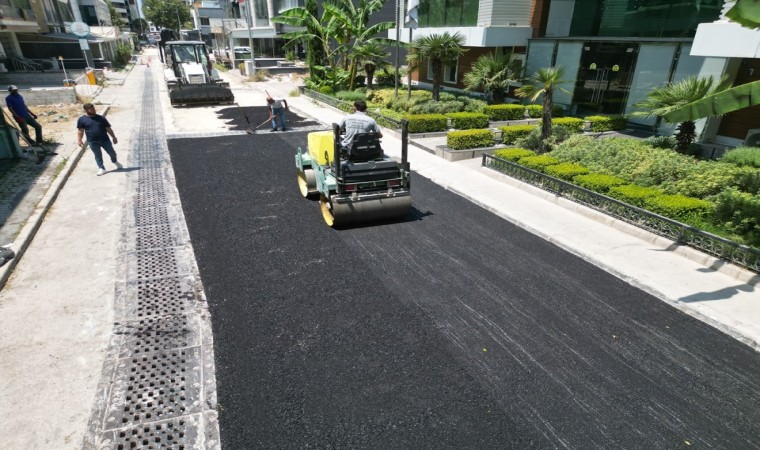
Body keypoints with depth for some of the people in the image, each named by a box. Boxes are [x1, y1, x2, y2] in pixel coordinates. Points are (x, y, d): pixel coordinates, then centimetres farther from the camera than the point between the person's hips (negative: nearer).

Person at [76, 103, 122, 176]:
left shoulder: (101, 118, 0)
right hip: (93, 142, -1)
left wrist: (114, 137, 7)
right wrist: (79, 140, -3)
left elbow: (108, 128, 5)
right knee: (98, 155, 5)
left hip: (104, 140, 1)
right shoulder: (82, 119, -3)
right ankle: (101, 168, 17)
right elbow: (80, 130, 1)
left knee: (112, 152, 11)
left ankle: (115, 161, 41)